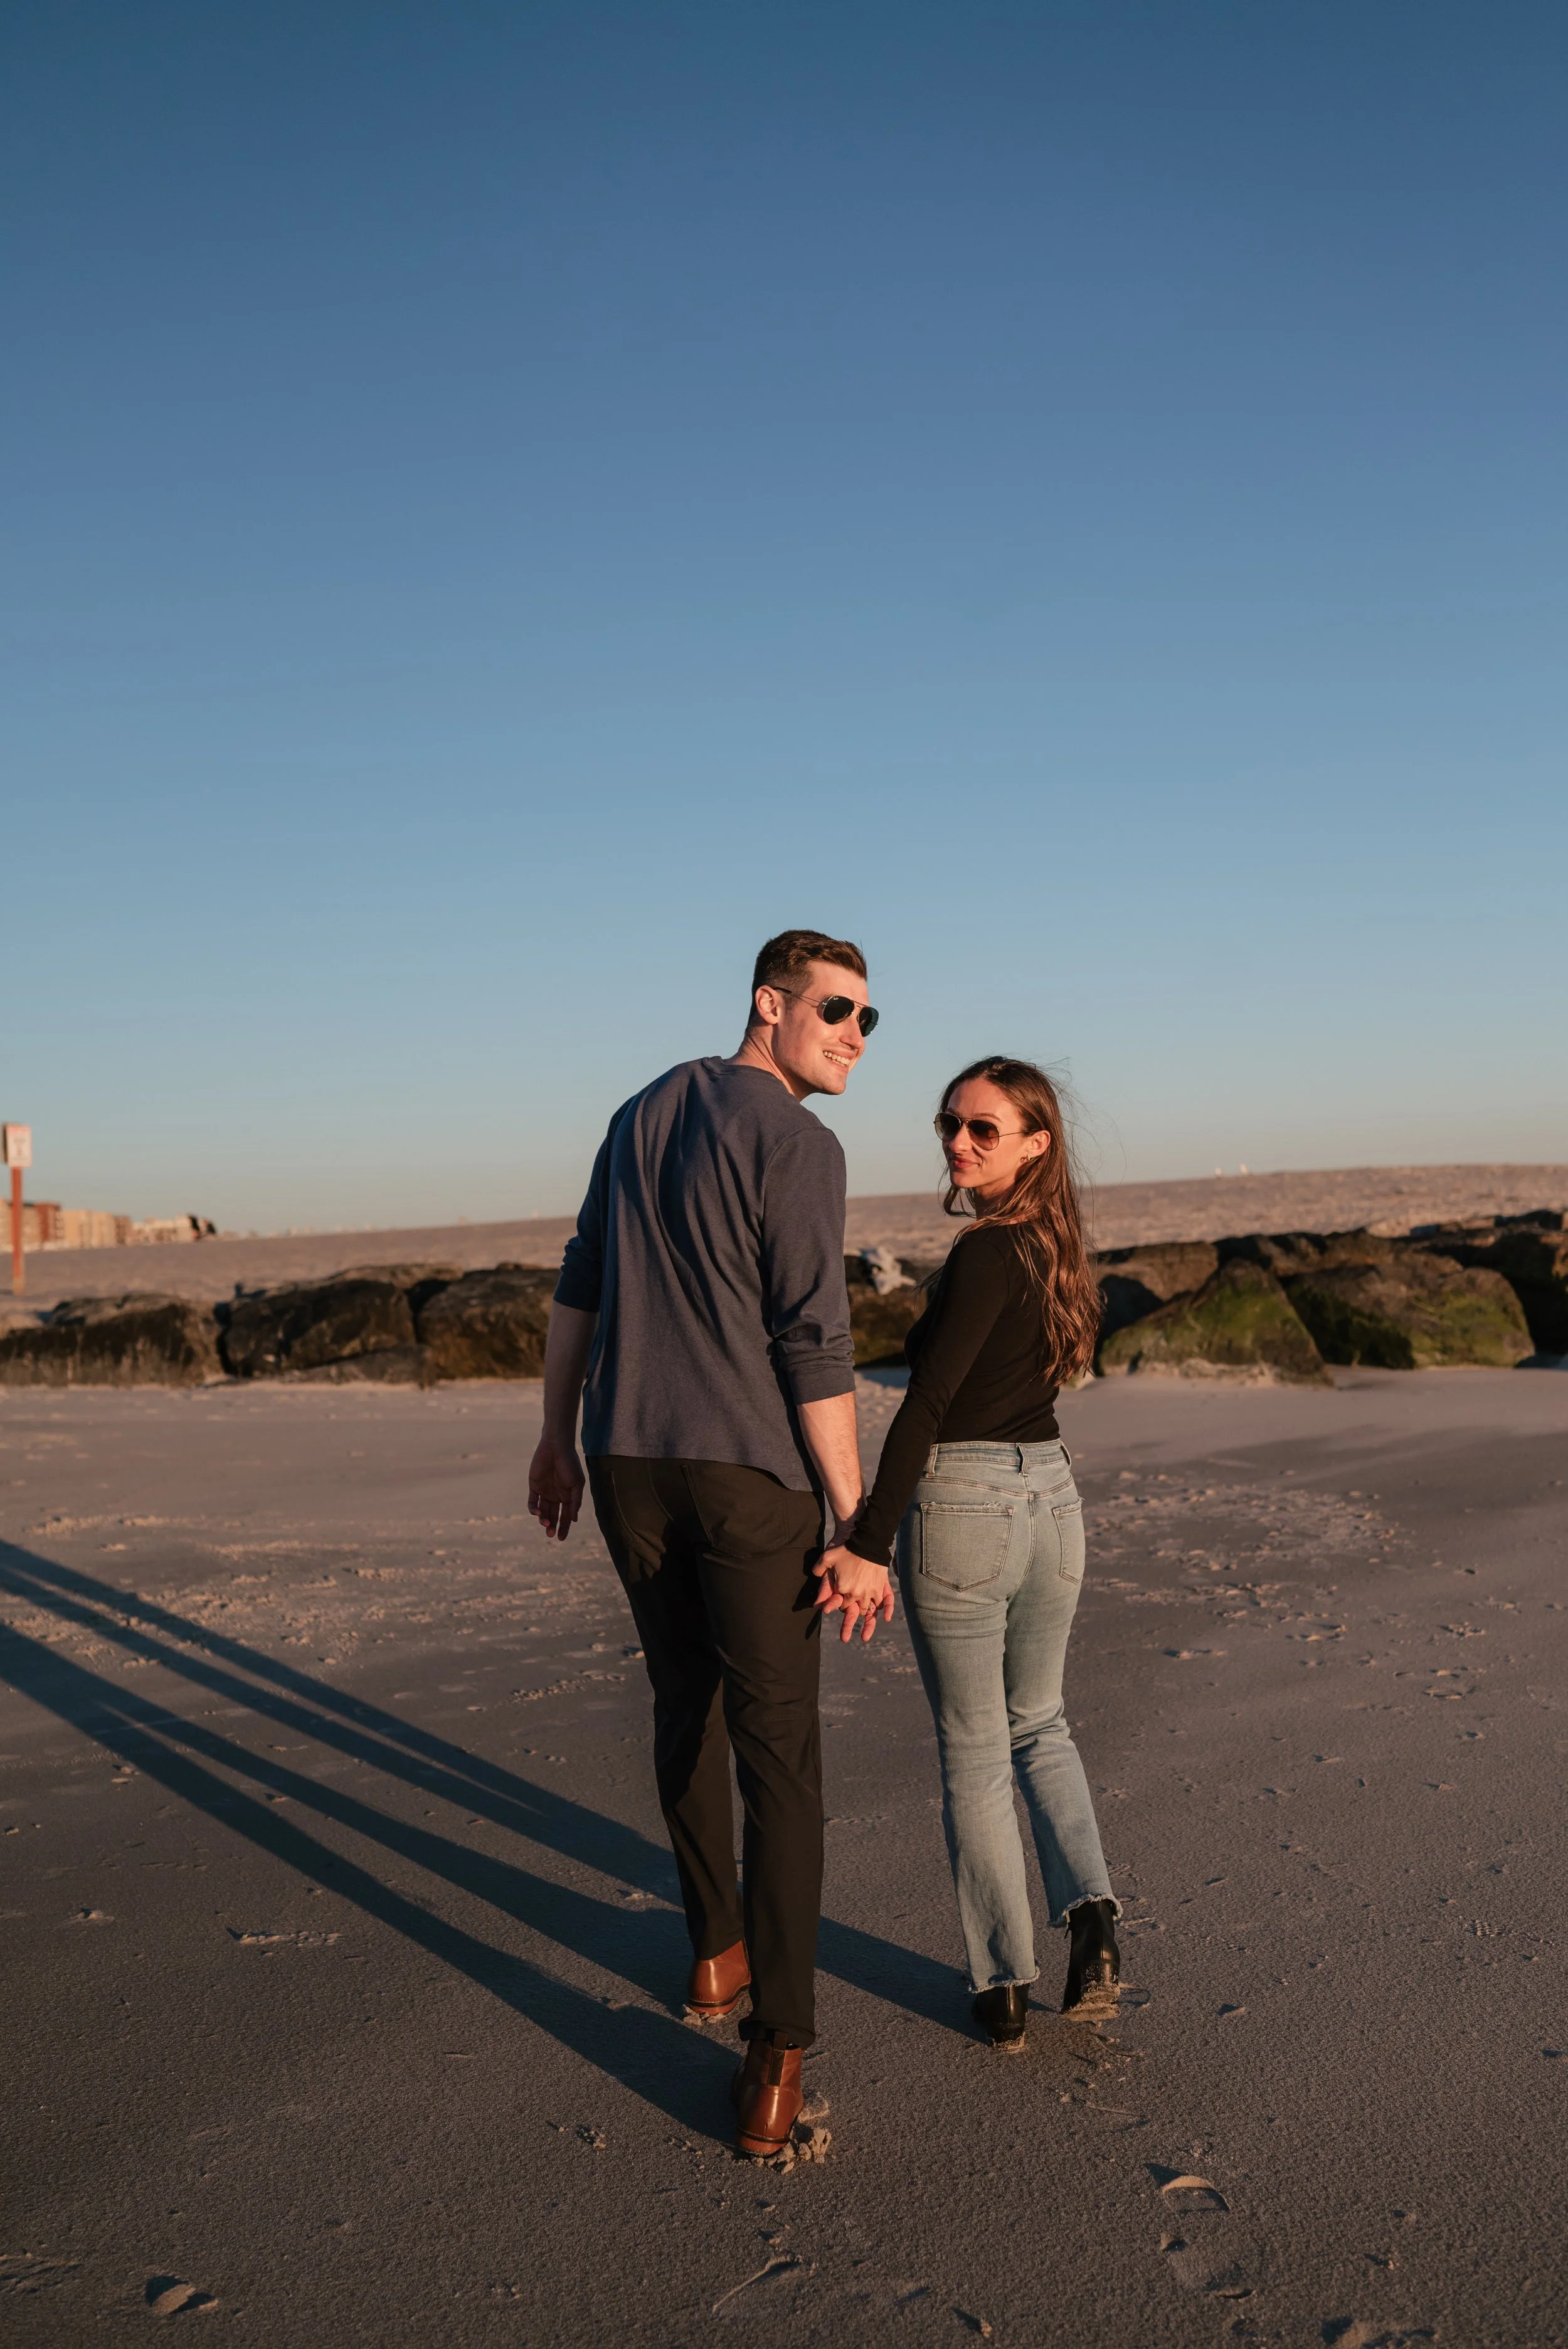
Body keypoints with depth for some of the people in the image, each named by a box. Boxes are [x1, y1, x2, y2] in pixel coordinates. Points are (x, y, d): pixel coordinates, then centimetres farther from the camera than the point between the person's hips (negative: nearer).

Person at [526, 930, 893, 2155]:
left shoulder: (643, 1116, 11)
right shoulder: (797, 1144, -13)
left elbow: (579, 1289, 14)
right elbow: (813, 1348, -17)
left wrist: (558, 1437, 22)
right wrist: (856, 1533, -14)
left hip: (626, 1461, 7)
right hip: (748, 1471, -7)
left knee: (688, 1705, 22)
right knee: (775, 1743, -1)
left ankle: (717, 1949, 36)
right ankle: (776, 2042, -4)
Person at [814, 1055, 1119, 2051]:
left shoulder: (987, 1255, -18)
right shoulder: (1054, 1248, 7)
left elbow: (926, 1406, -24)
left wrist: (867, 1543, -25)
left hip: (960, 1506, -7)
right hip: (1052, 1498, 7)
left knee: (973, 1751, 8)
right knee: (1038, 1723, 25)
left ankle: (1004, 1988, 16)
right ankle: (1090, 1910, 6)